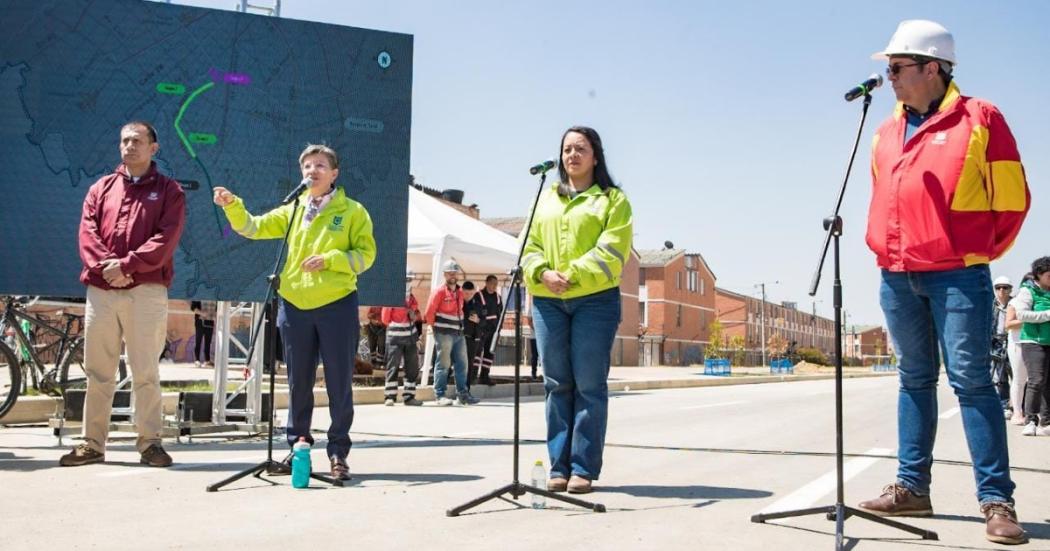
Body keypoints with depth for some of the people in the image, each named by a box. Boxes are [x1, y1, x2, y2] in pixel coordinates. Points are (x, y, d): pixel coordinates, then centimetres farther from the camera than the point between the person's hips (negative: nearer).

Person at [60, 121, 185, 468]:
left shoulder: (168, 191, 8)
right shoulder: (101, 188, 18)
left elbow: (166, 238, -6)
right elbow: (87, 233, 6)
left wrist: (127, 264, -16)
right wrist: (104, 266, -12)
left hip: (147, 291, -3)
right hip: (100, 290, 4)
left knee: (146, 372, -2)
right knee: (98, 372, 7)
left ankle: (149, 442, 4)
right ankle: (92, 444, 14)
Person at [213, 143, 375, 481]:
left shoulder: (352, 211, 2)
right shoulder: (292, 210, 12)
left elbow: (365, 254, -3)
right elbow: (253, 227, 8)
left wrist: (329, 259, -15)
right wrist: (232, 205, -9)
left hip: (337, 305, -3)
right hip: (295, 306, 4)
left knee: (339, 383, 2)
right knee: (298, 383, 12)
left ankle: (338, 452, 11)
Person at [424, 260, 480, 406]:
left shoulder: (460, 293, 16)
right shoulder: (439, 291, -6)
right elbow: (430, 312, -7)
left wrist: (460, 325, 15)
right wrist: (435, 326, 1)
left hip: (459, 333, 7)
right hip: (444, 333, -7)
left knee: (462, 364, 7)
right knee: (443, 365, -5)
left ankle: (462, 394, 13)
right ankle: (439, 395, 0)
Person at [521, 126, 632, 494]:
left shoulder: (613, 200, 7)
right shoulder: (545, 199, 20)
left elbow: (612, 251, -6)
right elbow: (529, 246, 13)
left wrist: (573, 275, -17)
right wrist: (543, 273, -7)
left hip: (595, 299, -4)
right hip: (547, 301, 4)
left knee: (589, 385, -4)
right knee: (557, 384, 4)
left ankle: (584, 468, 1)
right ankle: (559, 466, 9)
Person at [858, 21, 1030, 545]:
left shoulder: (979, 119, -3)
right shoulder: (887, 133, 13)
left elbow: (1011, 199, -1)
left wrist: (978, 253, 4)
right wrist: (886, 247, 14)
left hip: (957, 275, -5)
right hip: (897, 279, 6)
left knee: (971, 379, -6)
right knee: (915, 380, 10)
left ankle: (996, 500, 1)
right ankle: (912, 487, 16)